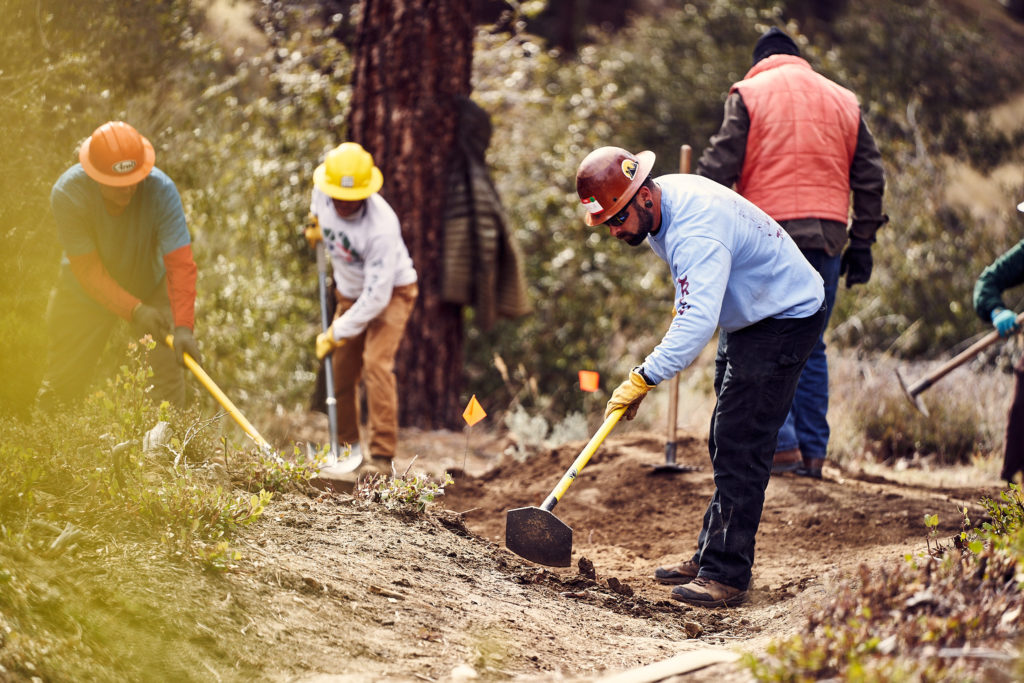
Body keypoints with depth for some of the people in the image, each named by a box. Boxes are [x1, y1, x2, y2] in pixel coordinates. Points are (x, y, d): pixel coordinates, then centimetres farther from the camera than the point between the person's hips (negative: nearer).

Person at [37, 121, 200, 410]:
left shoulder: (161, 190, -32)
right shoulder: (67, 193, -32)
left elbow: (180, 264, -35)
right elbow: (89, 270, -30)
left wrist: (183, 326, -48)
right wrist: (134, 310, -42)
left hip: (151, 286, 0)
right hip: (85, 293, 0)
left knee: (167, 375, -11)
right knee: (61, 386, 5)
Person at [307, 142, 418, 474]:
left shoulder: (381, 226, -37)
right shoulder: (323, 191, -19)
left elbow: (376, 296, -33)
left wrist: (337, 333, -27)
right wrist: (315, 221, 20)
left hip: (391, 292, -7)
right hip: (350, 293, 7)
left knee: (376, 364, -24)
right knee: (340, 372, 8)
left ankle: (382, 456, -26)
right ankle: (347, 446, 28)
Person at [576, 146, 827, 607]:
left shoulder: (697, 231, -34)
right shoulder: (657, 206, -3)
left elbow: (698, 323, -43)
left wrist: (643, 379, -45)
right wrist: (682, 307, 22)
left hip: (786, 319, -11)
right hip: (745, 317, 11)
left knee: (739, 445, -15)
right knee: (726, 445, 14)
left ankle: (726, 575, -14)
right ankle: (711, 556, 22)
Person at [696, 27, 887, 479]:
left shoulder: (749, 94, 3)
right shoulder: (844, 100, 17)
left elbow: (719, 168, -6)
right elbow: (870, 178, 15)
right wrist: (861, 244, 19)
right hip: (826, 238, 4)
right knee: (810, 346, 12)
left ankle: (782, 444, -12)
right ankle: (812, 452, 10)